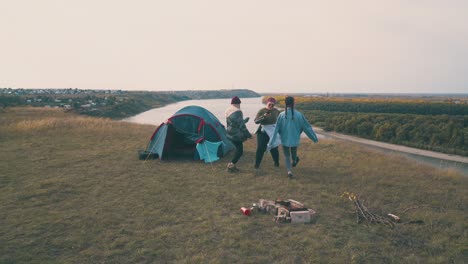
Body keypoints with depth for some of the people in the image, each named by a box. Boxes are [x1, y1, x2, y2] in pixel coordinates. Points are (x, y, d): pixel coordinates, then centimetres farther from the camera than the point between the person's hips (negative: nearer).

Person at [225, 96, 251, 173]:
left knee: (238, 149, 18)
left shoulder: (227, 111, 11)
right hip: (236, 134, -9)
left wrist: (244, 120, 28)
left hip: (230, 134, 9)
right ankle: (231, 165, -1)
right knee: (240, 150, 0)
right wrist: (248, 134, -9)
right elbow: (241, 125, -18)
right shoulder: (237, 112, -18)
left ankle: (232, 165, 19)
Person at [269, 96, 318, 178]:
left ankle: (289, 171, -5)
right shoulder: (299, 114, -13)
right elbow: (307, 127, -4)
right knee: (294, 152, 28)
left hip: (285, 139, -1)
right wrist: (314, 137, 8)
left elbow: (276, 129, -11)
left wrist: (271, 141, -6)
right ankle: (294, 161, 55)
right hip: (295, 139, 1)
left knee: (287, 156, 13)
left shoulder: (282, 115, -13)